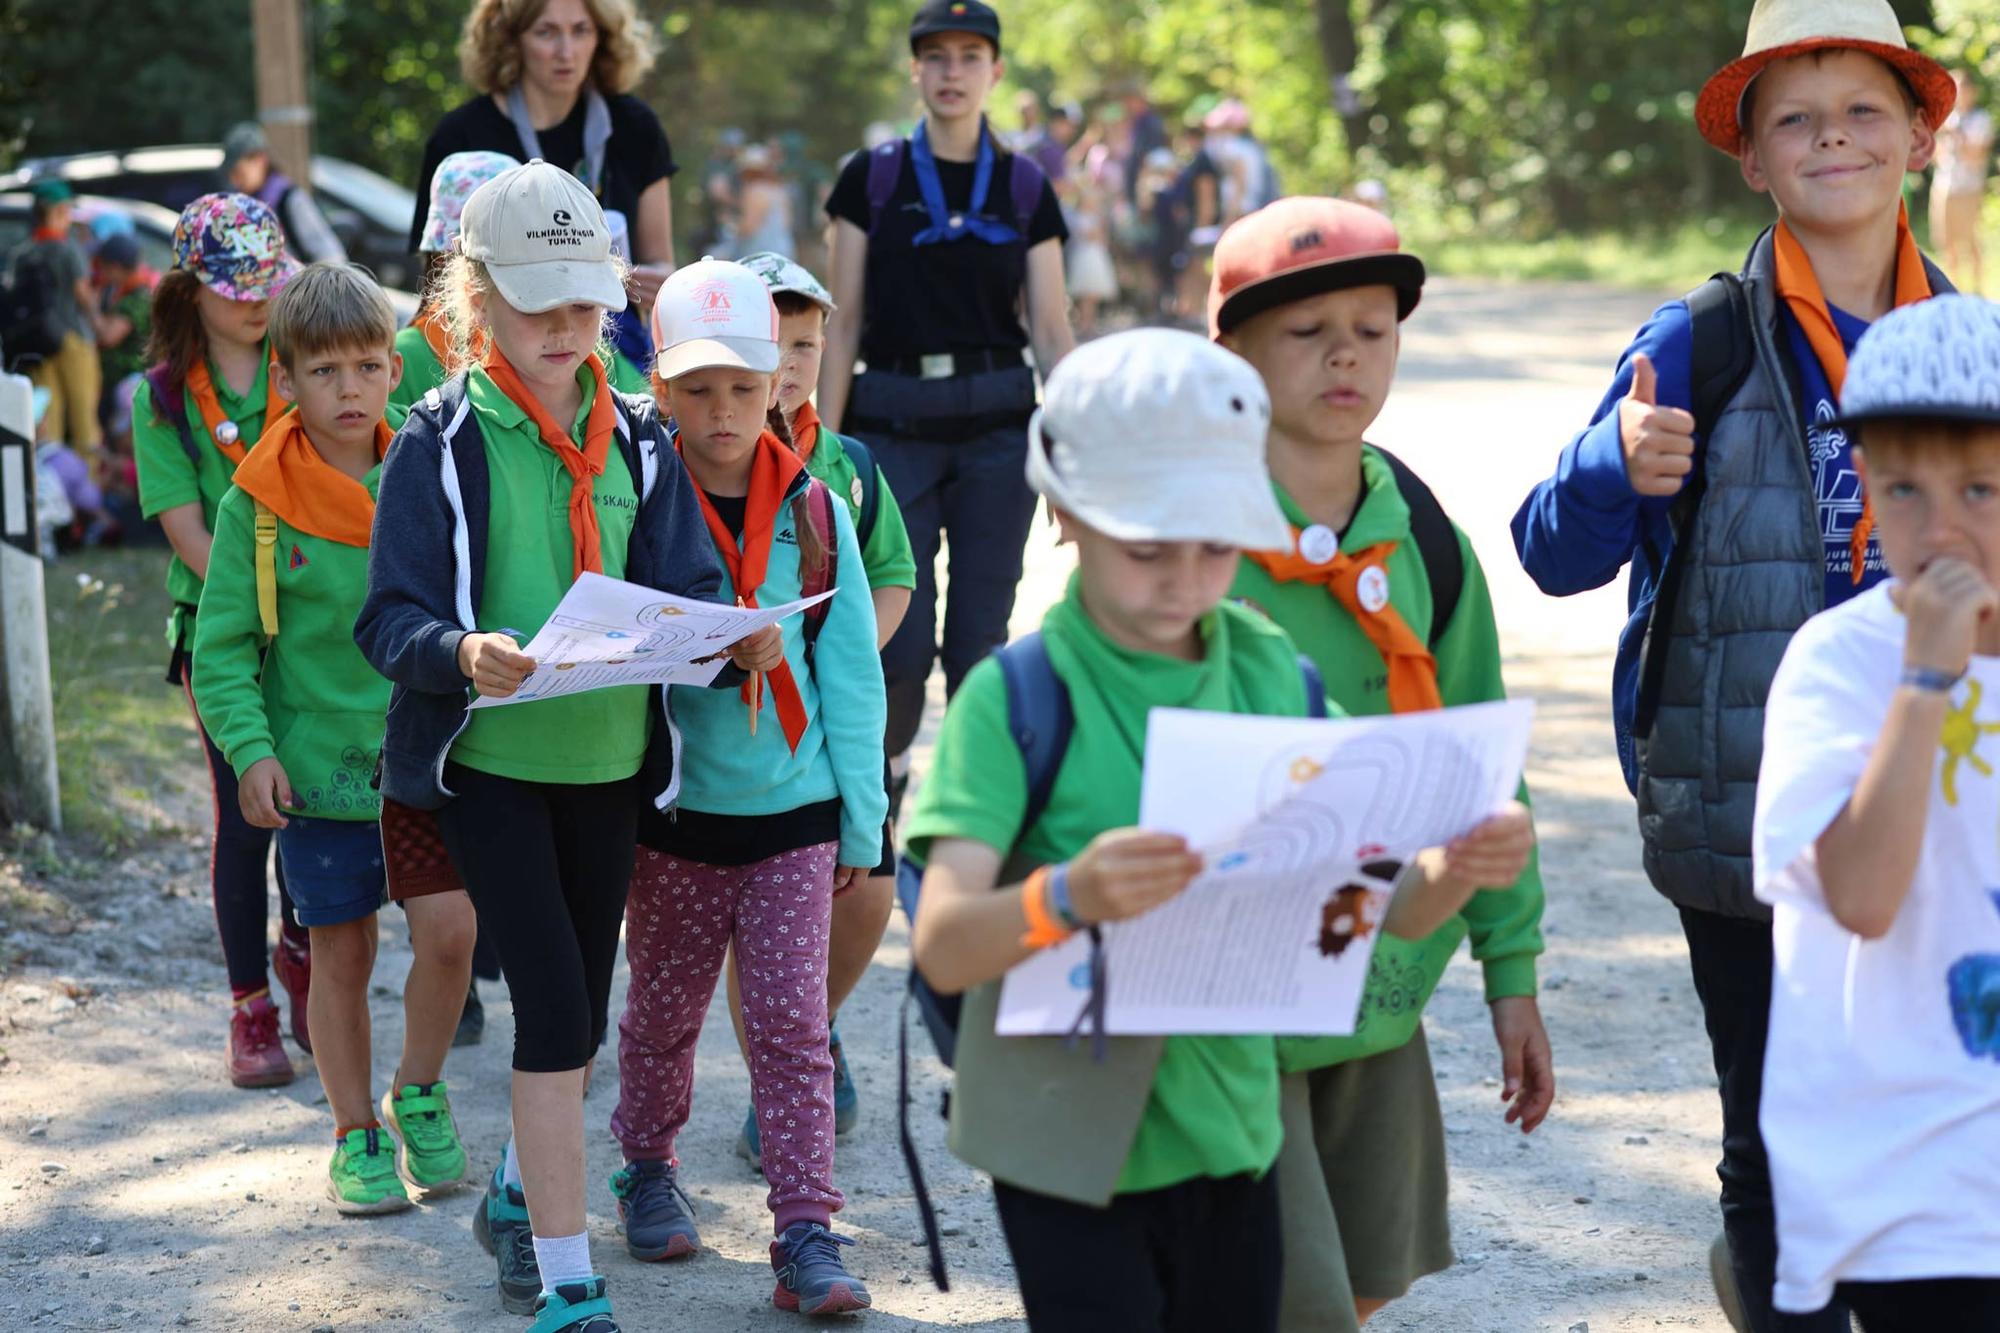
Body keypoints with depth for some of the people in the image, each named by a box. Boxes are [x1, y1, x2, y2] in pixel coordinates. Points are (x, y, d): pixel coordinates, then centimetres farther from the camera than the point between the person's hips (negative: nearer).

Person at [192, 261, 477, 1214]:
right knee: (342, 956, 8)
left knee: (448, 929, -11)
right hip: (318, 767, -1)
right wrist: (250, 749, -14)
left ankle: (418, 1094, 14)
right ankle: (357, 1137, 25)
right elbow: (222, 645, -3)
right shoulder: (258, 502, -5)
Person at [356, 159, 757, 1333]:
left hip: (608, 754, 5)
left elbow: (688, 589, 2)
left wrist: (733, 640, -21)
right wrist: (463, 652, -33)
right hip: (489, 759, -5)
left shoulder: (636, 439, 5)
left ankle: (519, 1196, 41)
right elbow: (390, 619, -12)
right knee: (555, 1005, -11)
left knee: (582, 1007, 15)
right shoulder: (440, 445, -8)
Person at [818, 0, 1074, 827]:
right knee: (902, 643, -5)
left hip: (997, 426, 1)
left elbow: (1052, 331, 5)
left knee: (979, 641, 2)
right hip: (893, 424, -1)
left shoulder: (1025, 190, 6)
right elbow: (843, 323, 3)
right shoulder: (872, 179, 3)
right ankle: (880, 776, 21)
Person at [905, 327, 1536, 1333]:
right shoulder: (1018, 698, -13)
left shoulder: (1273, 674, 2)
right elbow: (942, 948, -22)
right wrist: (1067, 897, -42)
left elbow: (1381, 906, 4)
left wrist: (1455, 870, -18)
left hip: (1232, 1135, 5)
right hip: (1074, 1148, -5)